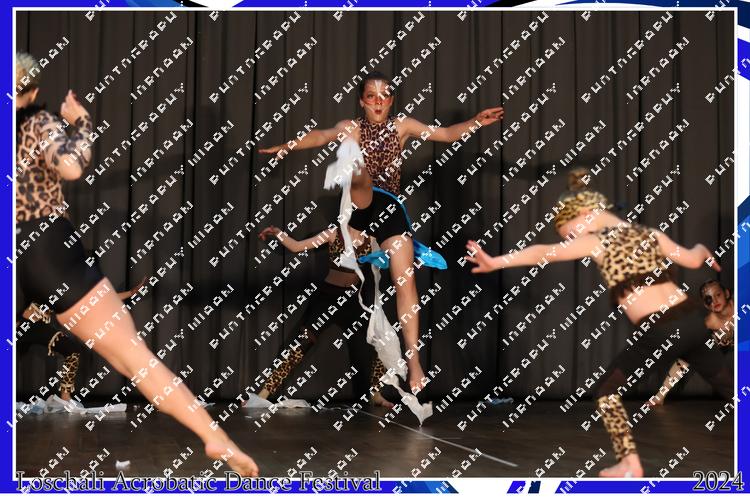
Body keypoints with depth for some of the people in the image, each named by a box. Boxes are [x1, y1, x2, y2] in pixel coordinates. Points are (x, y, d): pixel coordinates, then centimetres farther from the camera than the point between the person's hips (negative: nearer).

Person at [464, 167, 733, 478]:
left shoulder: (596, 241, -3)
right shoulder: (649, 234, 14)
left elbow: (543, 253, -12)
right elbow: (693, 260, 24)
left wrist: (494, 262, -14)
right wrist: (703, 250, 48)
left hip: (661, 332, -7)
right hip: (692, 318, 7)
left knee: (607, 390, 7)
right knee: (725, 383, 21)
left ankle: (630, 465, 2)